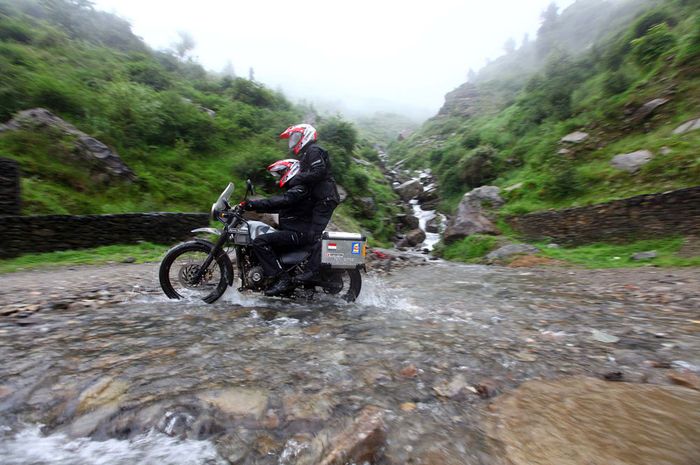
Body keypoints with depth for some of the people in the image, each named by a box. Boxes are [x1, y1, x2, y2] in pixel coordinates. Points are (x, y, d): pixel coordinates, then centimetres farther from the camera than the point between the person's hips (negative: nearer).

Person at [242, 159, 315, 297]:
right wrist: (253, 206, 13)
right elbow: (278, 206, 21)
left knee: (260, 241, -23)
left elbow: (281, 201, -26)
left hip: (299, 233, -11)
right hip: (291, 230, 11)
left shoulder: (301, 188, -10)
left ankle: (283, 278, -22)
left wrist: (253, 204, -29)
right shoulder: (293, 189, 24)